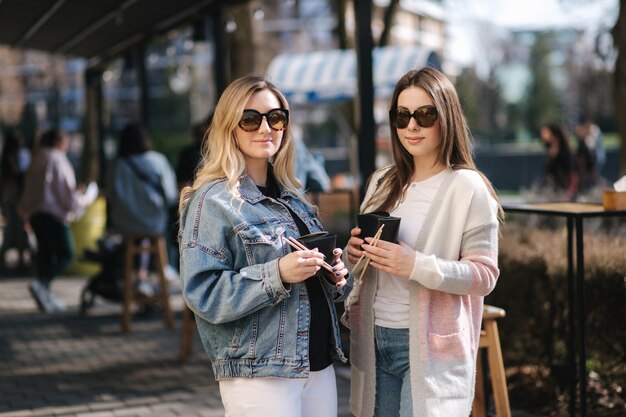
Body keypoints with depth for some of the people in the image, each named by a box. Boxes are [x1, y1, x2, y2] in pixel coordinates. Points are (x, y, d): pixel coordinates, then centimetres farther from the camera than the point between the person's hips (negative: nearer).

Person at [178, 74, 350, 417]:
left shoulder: (292, 197, 12)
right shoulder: (213, 201, -9)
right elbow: (203, 294, -17)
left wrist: (333, 275, 0)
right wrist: (277, 275, -25)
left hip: (319, 364, 7)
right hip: (258, 374, -7)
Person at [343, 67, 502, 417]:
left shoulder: (467, 187, -7)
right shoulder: (383, 183, 12)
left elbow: (485, 275, -11)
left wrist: (416, 265, -23)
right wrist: (355, 254, -3)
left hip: (430, 347, -5)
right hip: (375, 340, 6)